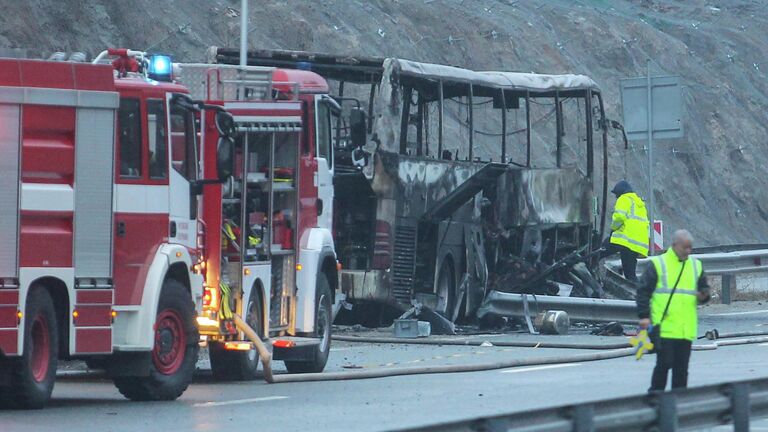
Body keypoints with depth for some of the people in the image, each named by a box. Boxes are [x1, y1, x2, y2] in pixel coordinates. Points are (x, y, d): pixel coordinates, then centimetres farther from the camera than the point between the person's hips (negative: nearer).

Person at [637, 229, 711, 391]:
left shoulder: (696, 266, 15)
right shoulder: (658, 264, -1)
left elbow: (704, 288, 24)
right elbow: (643, 291, -1)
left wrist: (704, 296, -1)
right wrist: (644, 316, -9)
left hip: (686, 329, 5)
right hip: (664, 327, -5)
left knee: (681, 367, 7)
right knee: (664, 363, -8)